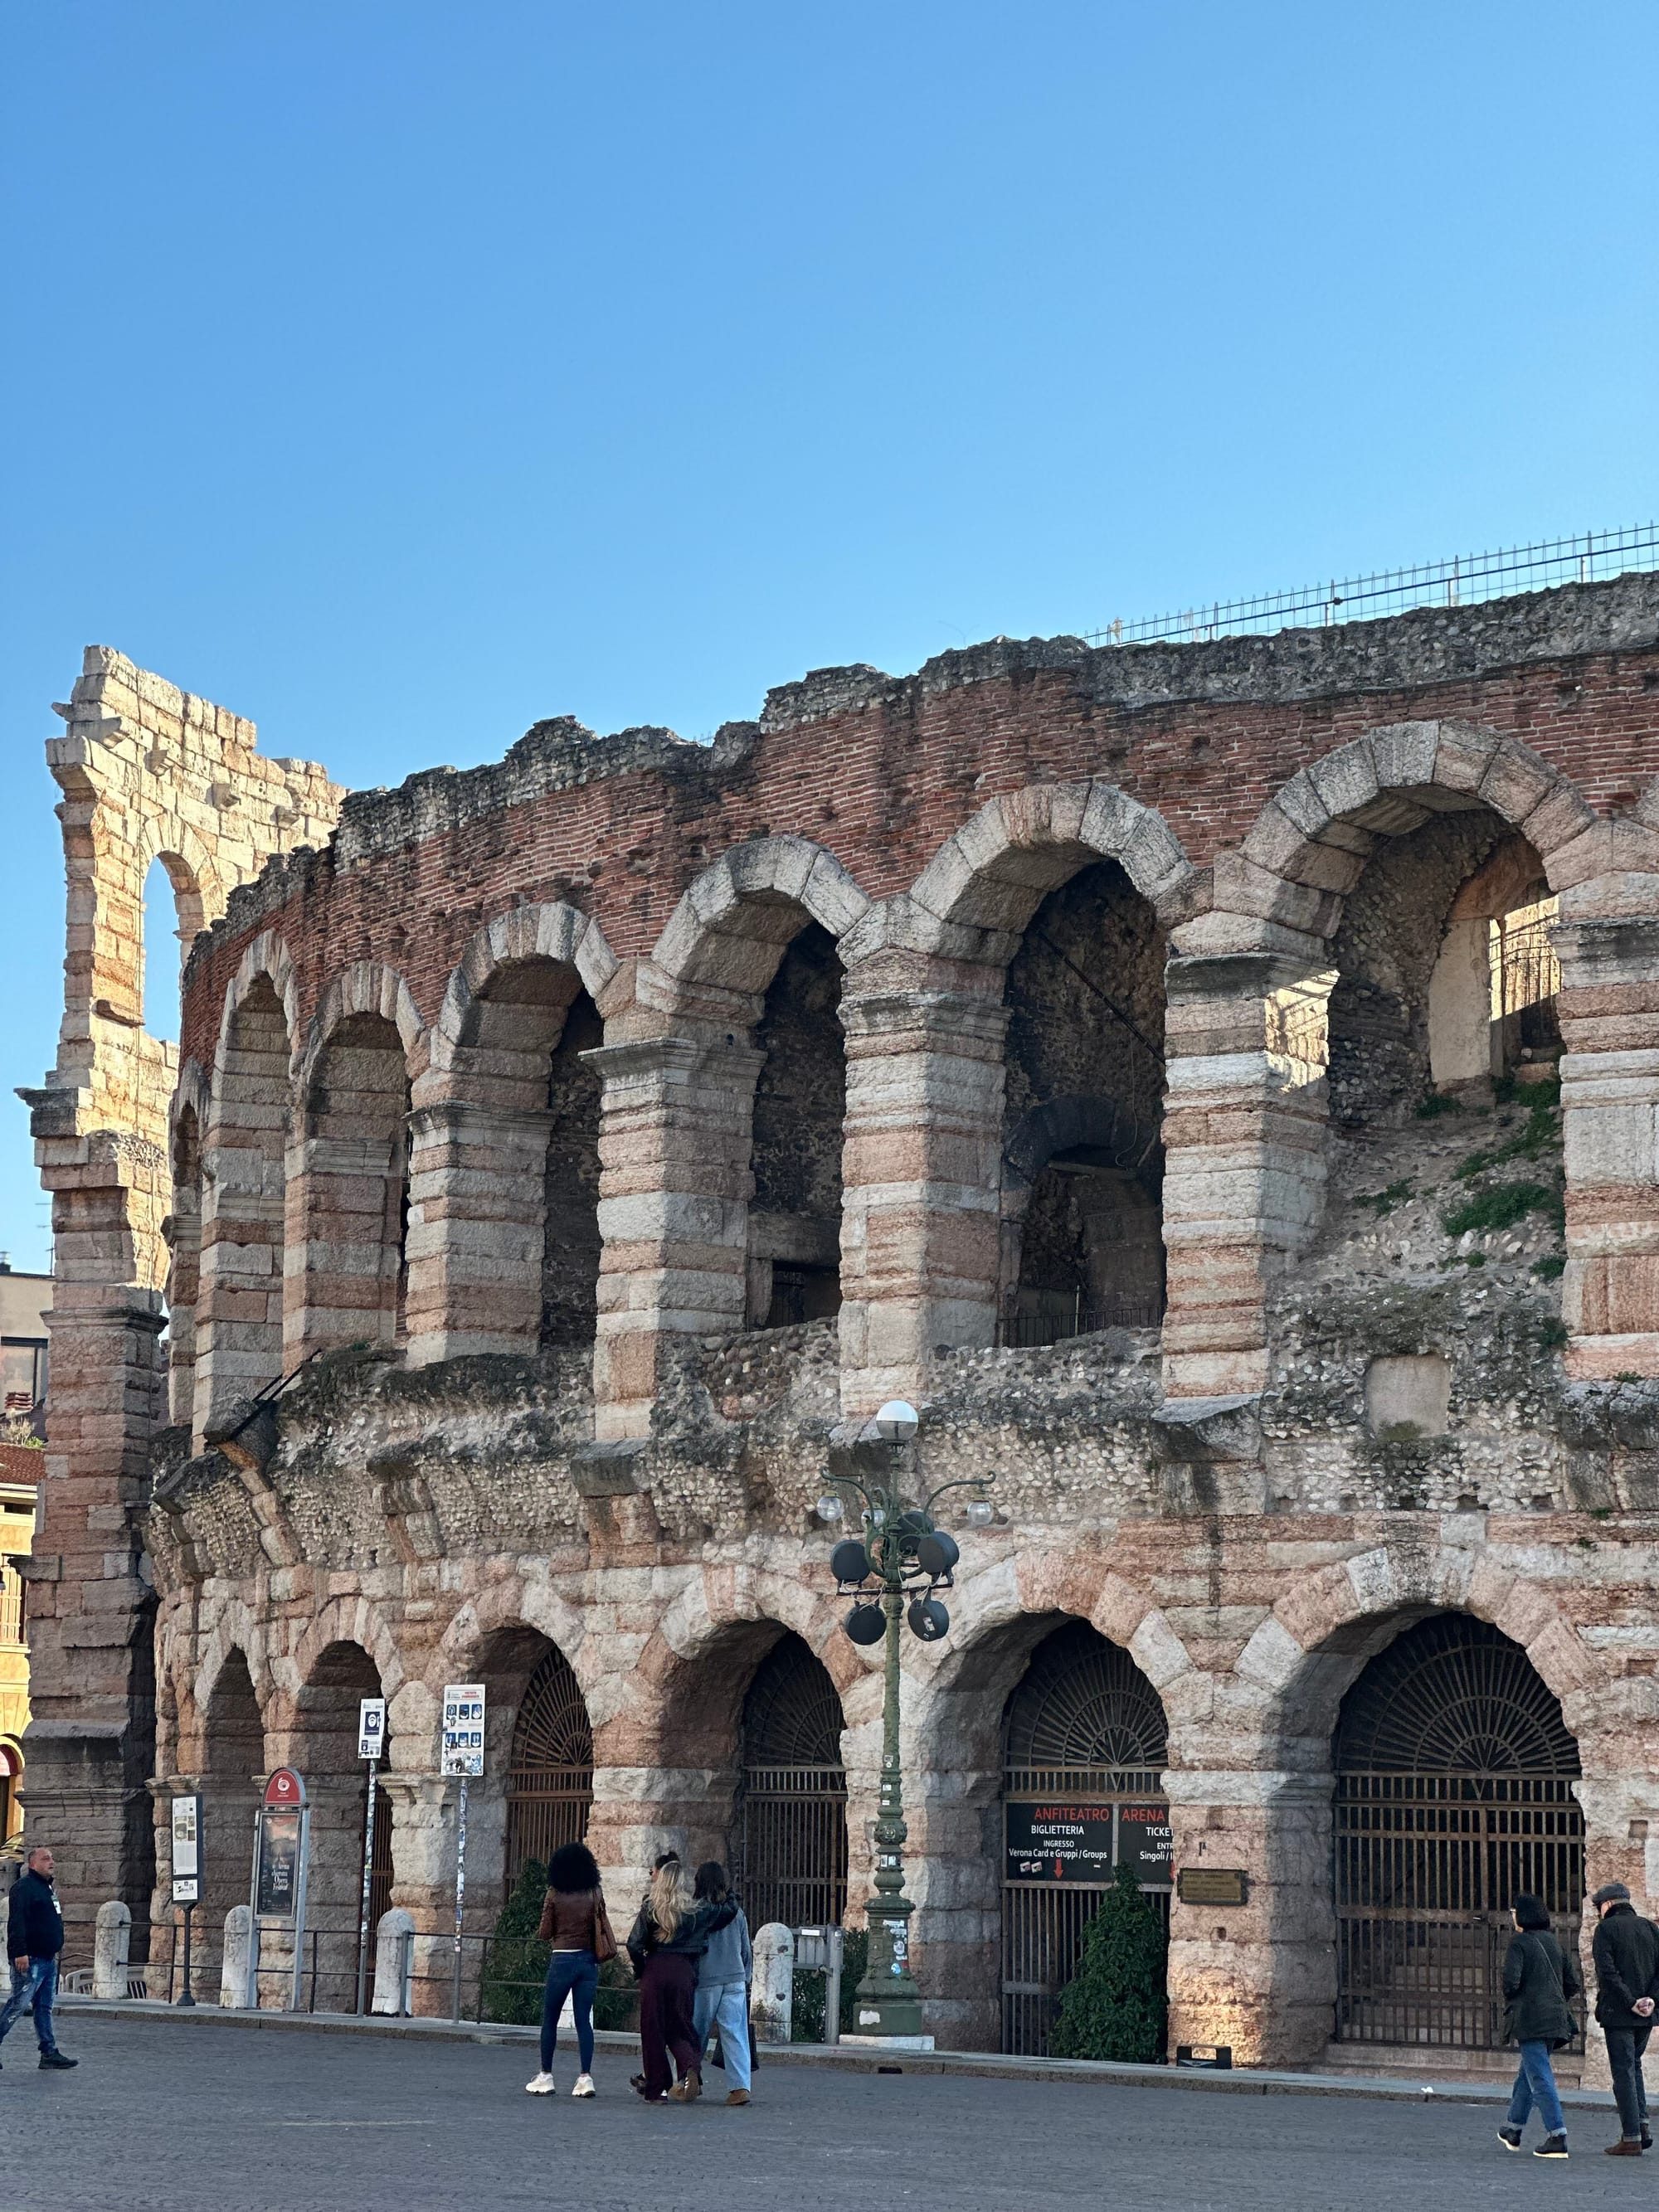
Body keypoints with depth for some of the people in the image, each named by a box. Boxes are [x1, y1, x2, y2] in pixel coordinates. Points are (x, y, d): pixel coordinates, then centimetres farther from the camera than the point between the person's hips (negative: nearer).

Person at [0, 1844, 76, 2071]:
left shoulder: (47, 1887, 19)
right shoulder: (24, 1886, -12)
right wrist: (20, 1952, -28)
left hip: (48, 1959, 10)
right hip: (30, 1959, -10)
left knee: (44, 2008, 9)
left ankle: (50, 2054, 10)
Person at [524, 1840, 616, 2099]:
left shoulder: (554, 1895, -6)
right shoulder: (595, 1894, 1)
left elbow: (544, 1934, -3)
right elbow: (601, 1928, 5)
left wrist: (540, 1934, 18)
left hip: (562, 1960, -3)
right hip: (589, 1961, 3)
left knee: (549, 2019, 8)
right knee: (584, 2020, 4)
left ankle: (545, 2077, 10)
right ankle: (586, 2078, -2)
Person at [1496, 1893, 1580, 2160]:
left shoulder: (1518, 1943, -9)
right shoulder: (1553, 1942, 12)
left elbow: (1511, 1981, -19)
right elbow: (1574, 1984, 12)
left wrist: (1510, 2005, 1)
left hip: (1529, 2019, -8)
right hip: (1555, 2018, 8)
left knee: (1540, 2078, -8)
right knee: (1527, 2073, 20)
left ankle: (1557, 2137, -15)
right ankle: (1513, 2130, 33)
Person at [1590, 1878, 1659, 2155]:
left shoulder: (1606, 1929, -7)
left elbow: (1608, 1972, -17)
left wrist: (1630, 2003, -14)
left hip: (1618, 2014, -6)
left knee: (1623, 2071, -2)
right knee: (1634, 2065, 21)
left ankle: (1631, 2138, -3)